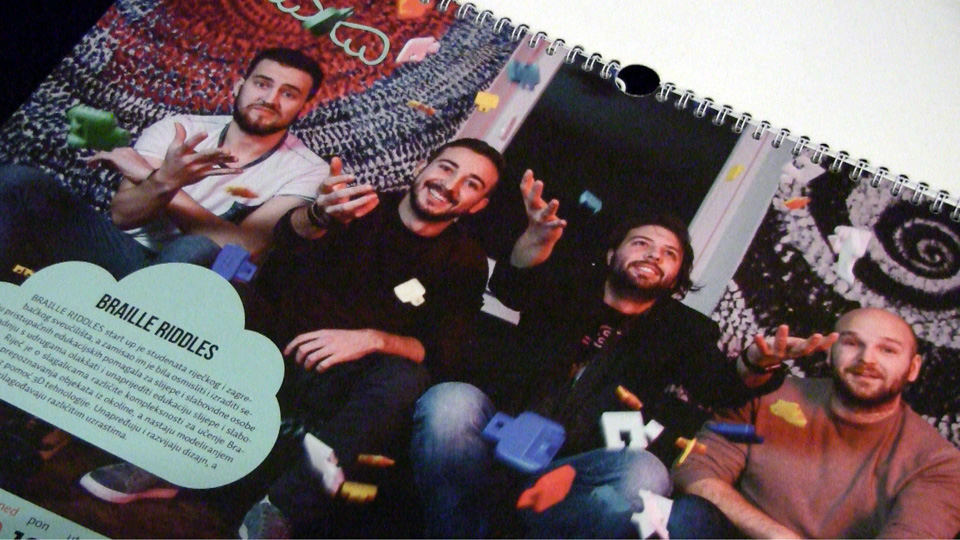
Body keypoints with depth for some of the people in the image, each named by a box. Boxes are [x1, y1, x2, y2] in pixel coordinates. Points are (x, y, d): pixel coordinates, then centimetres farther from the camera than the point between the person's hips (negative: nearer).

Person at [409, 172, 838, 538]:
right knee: (451, 402, -31)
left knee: (643, 474, -34)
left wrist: (757, 364, -25)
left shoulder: (683, 329, 20)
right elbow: (511, 287, -3)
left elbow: (718, 386, 1)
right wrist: (536, 241, -28)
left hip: (577, 472, 0)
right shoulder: (568, 291, 19)